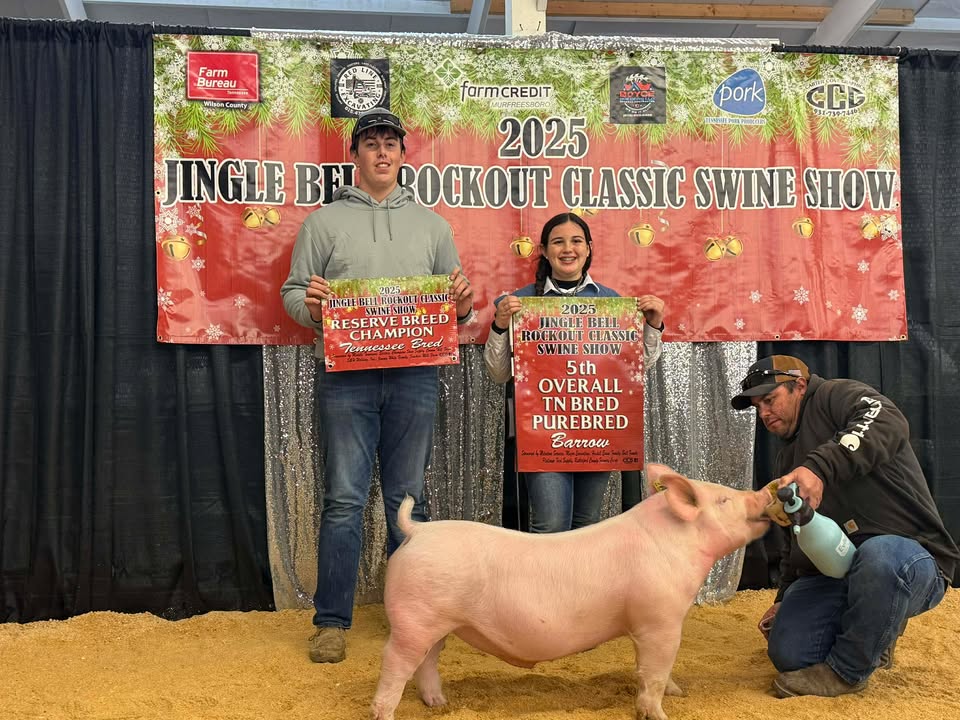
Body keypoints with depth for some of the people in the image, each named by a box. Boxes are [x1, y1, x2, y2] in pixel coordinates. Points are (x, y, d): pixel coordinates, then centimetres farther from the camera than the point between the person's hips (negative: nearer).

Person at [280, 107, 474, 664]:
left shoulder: (431, 224, 16)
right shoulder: (324, 221, 10)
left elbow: (455, 298, 16)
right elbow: (292, 291, 7)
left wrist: (463, 305, -7)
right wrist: (310, 306, -14)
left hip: (415, 376, 2)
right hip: (347, 374, -2)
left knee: (409, 499, 8)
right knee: (344, 500, -1)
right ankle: (333, 622, 9)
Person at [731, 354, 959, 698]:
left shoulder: (836, 396, -5)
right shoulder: (788, 459, 22)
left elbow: (888, 423, -30)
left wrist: (819, 467, -43)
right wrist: (784, 599, 20)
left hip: (909, 561, -7)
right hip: (833, 574, 7)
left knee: (878, 554, -41)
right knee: (787, 654, -15)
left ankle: (846, 670, -17)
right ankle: (873, 637, 16)